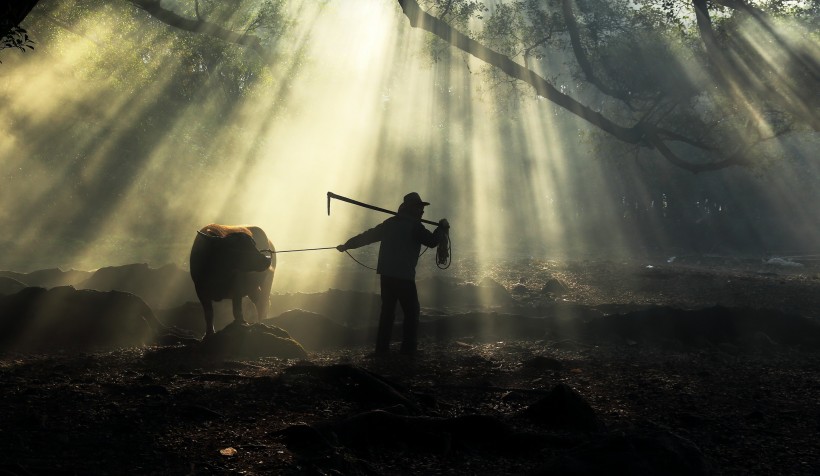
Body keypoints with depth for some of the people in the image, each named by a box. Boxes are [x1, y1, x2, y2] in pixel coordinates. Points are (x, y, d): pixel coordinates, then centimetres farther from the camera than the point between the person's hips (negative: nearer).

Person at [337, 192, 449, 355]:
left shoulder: (389, 223, 11)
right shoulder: (414, 225, -9)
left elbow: (367, 236, 15)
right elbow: (432, 241, -10)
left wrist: (347, 245, 24)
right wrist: (443, 228, 8)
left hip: (385, 274, 7)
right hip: (403, 276, -7)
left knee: (387, 310, 14)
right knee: (411, 311, 2)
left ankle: (381, 348, 14)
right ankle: (408, 349, -2)